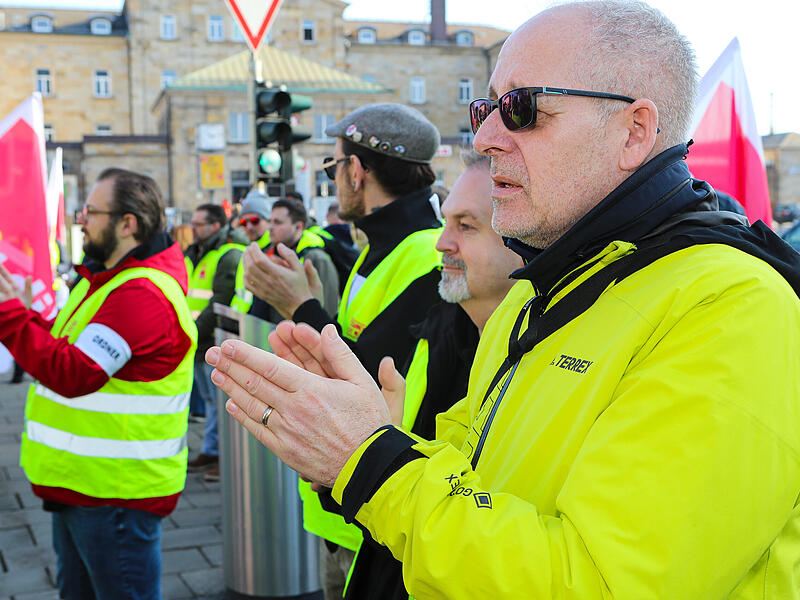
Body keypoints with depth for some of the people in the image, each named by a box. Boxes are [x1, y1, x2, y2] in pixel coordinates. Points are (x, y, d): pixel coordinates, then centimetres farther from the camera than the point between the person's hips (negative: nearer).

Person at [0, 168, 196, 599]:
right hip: (78, 483, 11)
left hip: (115, 491, -11)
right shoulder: (109, 279, 14)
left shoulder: (141, 294, -22)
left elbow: (74, 374, -29)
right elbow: (63, 349, 17)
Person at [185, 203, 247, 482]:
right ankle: (210, 452, 26)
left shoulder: (230, 256, -13)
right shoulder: (194, 253, 16)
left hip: (217, 343, -9)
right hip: (199, 343, 9)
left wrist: (194, 331, -20)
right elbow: (185, 296, 21)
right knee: (210, 399, 16)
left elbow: (220, 303, -20)